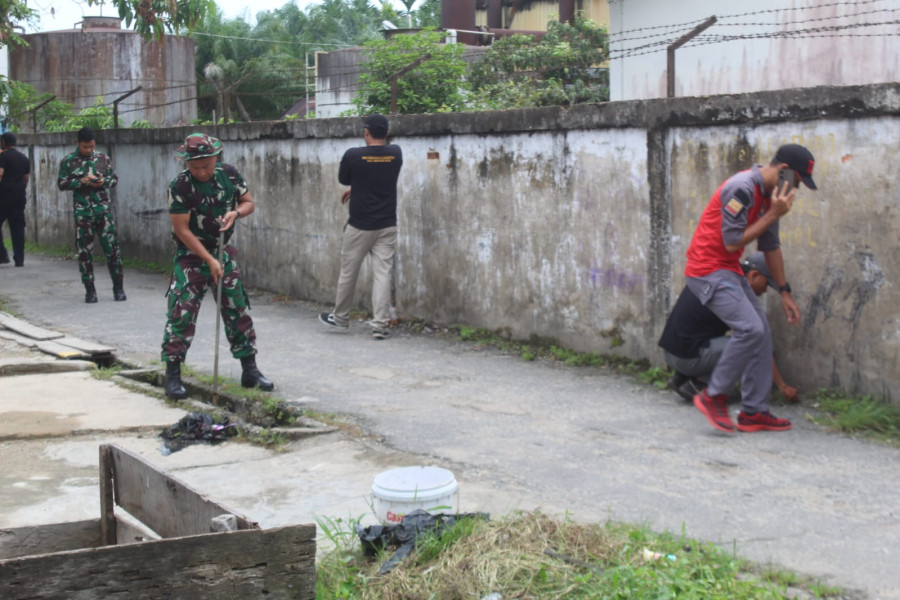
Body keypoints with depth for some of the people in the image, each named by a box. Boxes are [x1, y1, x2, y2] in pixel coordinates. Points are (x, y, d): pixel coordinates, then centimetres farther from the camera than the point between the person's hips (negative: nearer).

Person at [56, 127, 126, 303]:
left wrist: (104, 182, -11)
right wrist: (80, 181, -15)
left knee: (112, 247, -1)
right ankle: (90, 290, 12)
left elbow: (114, 179, 11)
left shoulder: (103, 158, 6)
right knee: (84, 250, 3)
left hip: (104, 209, 1)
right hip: (82, 212, 0)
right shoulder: (68, 161, 1)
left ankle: (118, 287, 8)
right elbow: (62, 183, 0)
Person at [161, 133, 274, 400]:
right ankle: (173, 375, -4)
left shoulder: (229, 174, -6)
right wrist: (209, 261, -21)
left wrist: (236, 212, -17)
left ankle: (250, 370, 17)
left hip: (224, 252, 4)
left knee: (238, 310, 7)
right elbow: (182, 229, -18)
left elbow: (249, 203, 6)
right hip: (191, 255, -4)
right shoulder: (180, 186, -19)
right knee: (182, 313, -11)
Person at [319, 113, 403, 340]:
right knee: (382, 274, 1)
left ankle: (340, 318, 27)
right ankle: (380, 325, -4)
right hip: (387, 226, 2)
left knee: (348, 273, 12)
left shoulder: (353, 155, -11)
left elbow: (343, 179, 7)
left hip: (359, 226, -2)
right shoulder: (396, 154, 0)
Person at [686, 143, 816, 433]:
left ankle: (753, 412, 10)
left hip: (729, 272, 10)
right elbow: (732, 242, -21)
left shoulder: (768, 194, 10)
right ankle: (713, 396, -6)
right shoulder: (742, 189, -20)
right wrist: (774, 215, -18)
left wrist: (784, 292, 19)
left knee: (761, 334, 5)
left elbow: (771, 245, 18)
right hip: (708, 270, -10)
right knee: (750, 328, -20)